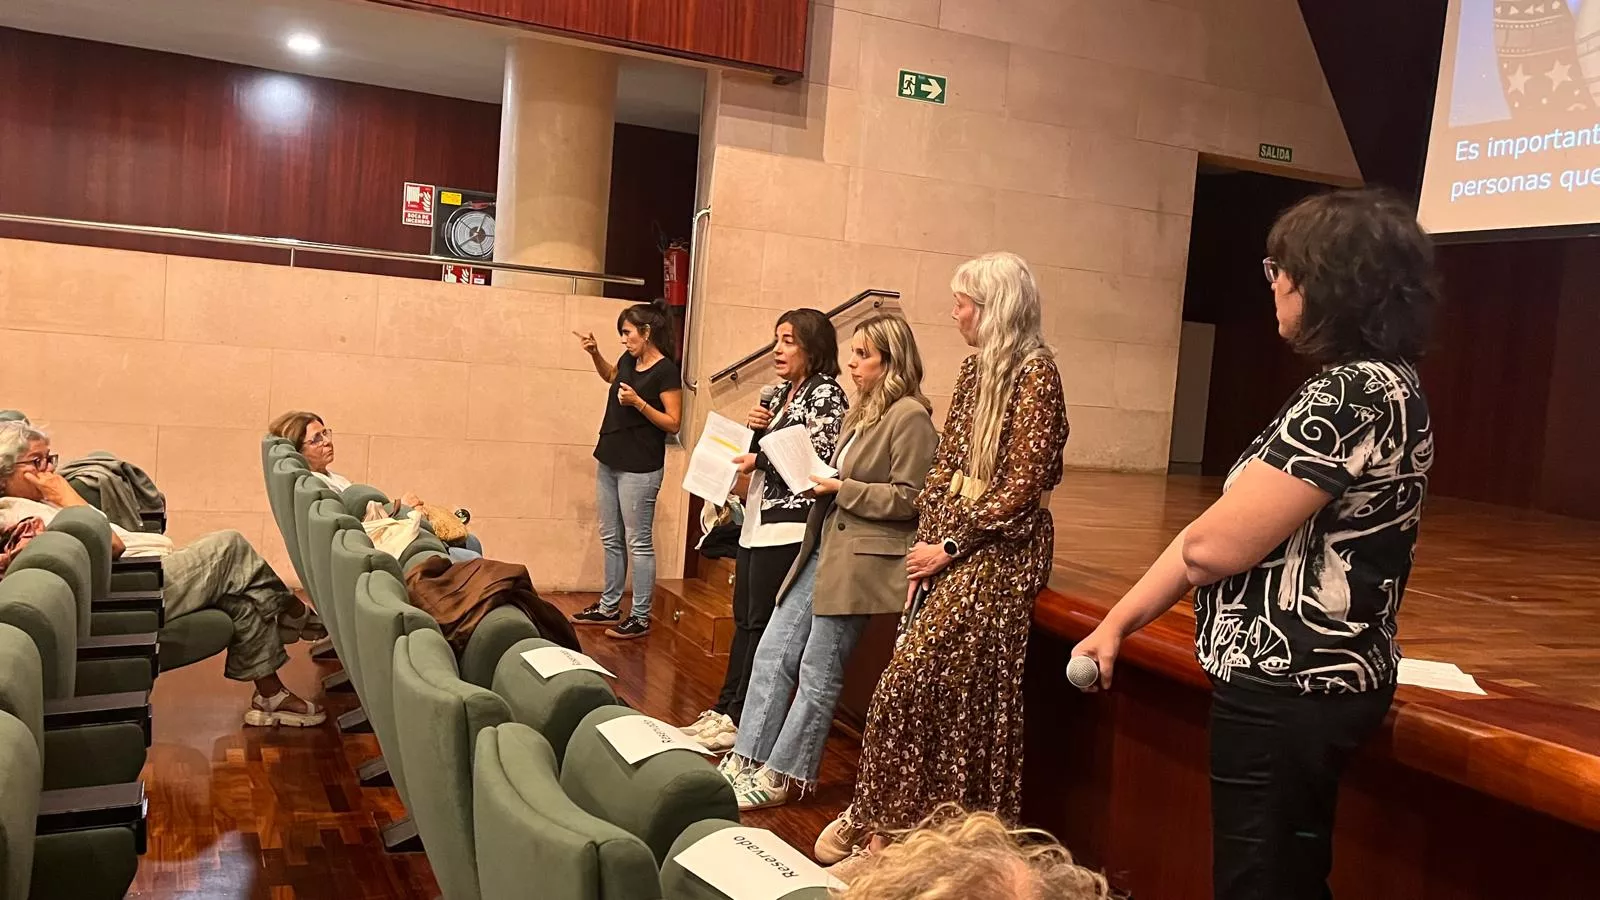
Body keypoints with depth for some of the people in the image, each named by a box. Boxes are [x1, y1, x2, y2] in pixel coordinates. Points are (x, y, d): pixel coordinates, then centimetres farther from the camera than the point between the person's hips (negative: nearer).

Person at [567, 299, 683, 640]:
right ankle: (609, 607, 26)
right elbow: (610, 375, 32)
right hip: (609, 462, 9)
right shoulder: (629, 361, 8)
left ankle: (640, 617, 5)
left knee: (638, 542, -3)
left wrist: (638, 402, -23)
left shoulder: (666, 371, -14)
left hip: (639, 469, -9)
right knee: (610, 539, 15)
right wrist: (594, 353, 15)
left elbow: (674, 423, -15)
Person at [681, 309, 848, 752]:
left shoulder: (826, 394, -9)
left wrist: (758, 461, -13)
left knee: (763, 624, -2)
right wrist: (753, 428, -1)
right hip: (757, 518, 9)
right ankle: (724, 710, 20)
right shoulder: (777, 393, 16)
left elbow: (818, 458, -18)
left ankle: (742, 721, 6)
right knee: (744, 619, 12)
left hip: (789, 522, -8)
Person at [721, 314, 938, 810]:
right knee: (772, 653, 9)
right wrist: (819, 478, 5)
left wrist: (841, 488, -15)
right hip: (824, 548, 9)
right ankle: (745, 761, 17)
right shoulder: (864, 412, 16)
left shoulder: (910, 415, -12)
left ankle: (779, 777, 13)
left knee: (818, 674, 1)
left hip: (860, 560, -9)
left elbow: (907, 498, -16)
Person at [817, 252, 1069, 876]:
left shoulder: (1035, 373, -12)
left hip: (997, 548, -7)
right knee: (926, 683, 6)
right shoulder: (975, 367, 12)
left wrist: (950, 547, -13)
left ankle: (890, 832, 6)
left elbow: (1023, 485, -16)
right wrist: (925, 543, 3)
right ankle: (884, 823, 14)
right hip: (946, 540, 7)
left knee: (910, 682, -8)